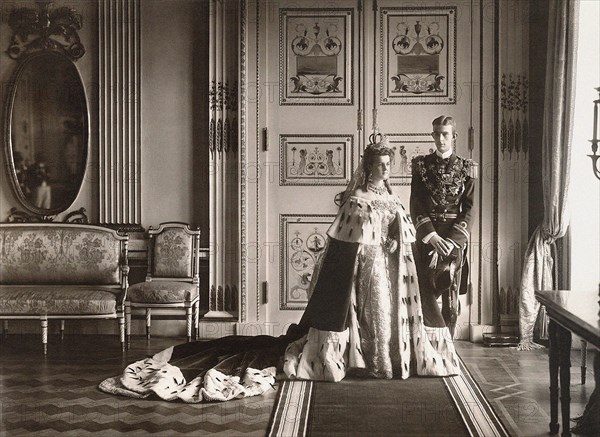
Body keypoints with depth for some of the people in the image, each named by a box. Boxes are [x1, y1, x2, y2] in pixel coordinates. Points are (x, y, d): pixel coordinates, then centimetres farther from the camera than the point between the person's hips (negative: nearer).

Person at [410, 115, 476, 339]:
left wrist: (451, 241, -12)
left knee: (451, 298, 2)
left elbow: (469, 209, -1)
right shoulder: (422, 165, 5)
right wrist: (431, 236, -13)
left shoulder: (465, 168, 4)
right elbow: (415, 206, 0)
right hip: (427, 236, 0)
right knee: (426, 294, -6)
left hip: (455, 238, 0)